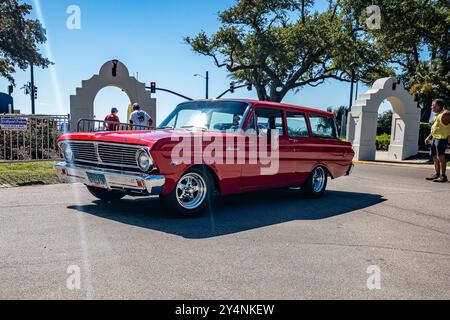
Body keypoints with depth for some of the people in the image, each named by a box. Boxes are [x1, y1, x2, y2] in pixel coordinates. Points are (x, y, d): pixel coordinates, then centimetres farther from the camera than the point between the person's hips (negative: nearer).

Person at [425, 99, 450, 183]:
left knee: (440, 156, -12)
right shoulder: (437, 116, 20)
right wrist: (428, 137, 21)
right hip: (434, 138, 9)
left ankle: (443, 176, -10)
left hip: (441, 138, -9)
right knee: (435, 157, 11)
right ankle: (437, 174, 19)